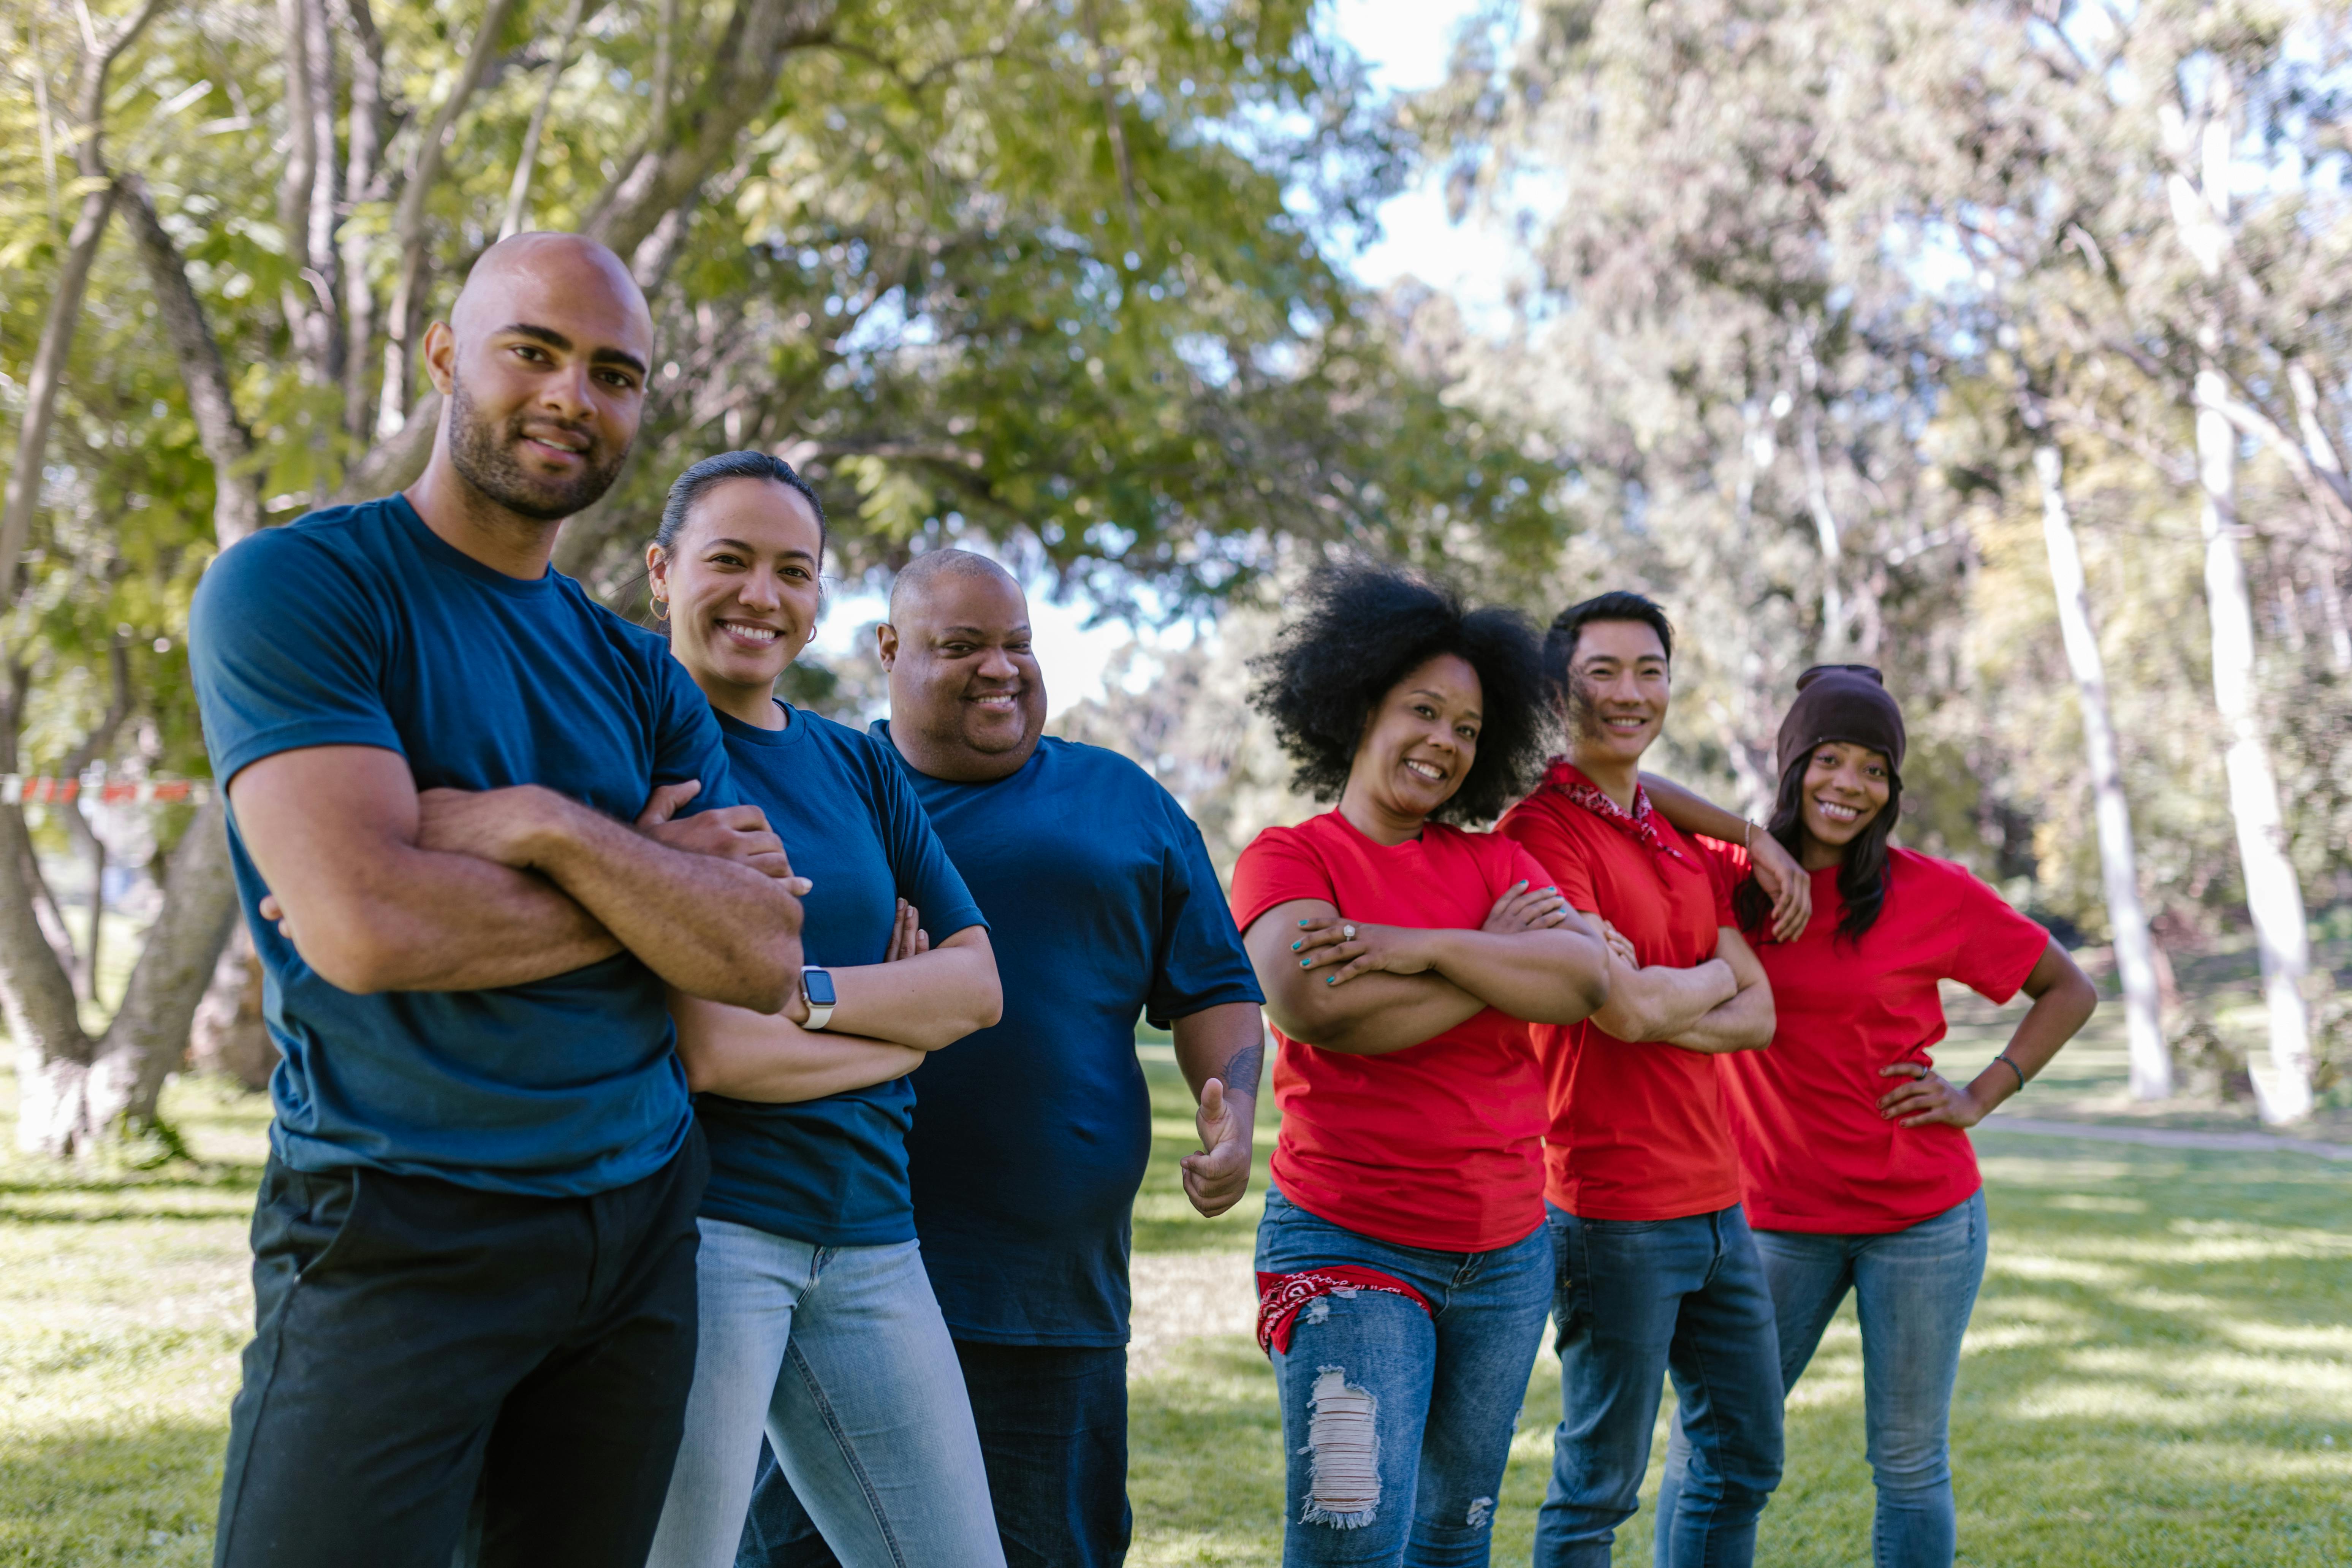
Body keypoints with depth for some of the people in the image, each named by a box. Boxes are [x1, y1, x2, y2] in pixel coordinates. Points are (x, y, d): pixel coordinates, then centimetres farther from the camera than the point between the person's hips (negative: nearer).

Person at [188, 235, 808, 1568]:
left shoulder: (640, 677, 12)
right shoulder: (295, 589, -7)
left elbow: (763, 959, 1)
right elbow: (367, 927, -20)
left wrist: (554, 830, -14)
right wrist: (651, 876, -7)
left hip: (639, 1222, 6)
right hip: (396, 1234, -6)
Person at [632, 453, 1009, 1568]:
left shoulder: (858, 767, 15)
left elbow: (978, 981, 8)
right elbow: (708, 1053, -13)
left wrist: (812, 994, -9)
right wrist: (904, 1024, 0)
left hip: (867, 1235, 7)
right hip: (699, 1221, -6)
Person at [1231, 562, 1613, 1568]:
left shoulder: (1494, 863, 11)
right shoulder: (1288, 859, -2)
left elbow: (1586, 979, -6)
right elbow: (1317, 1007, -19)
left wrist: (1425, 946, -17)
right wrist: (1496, 960, -10)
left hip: (1505, 1253, 5)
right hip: (1349, 1247, -5)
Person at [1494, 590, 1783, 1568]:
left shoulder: (1682, 838, 15)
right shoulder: (1540, 831, -11)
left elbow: (1758, 1013, 6)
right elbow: (1623, 1008, -21)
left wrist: (1654, 1000, -12)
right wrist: (1712, 979, -1)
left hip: (1716, 1195, 9)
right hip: (1616, 1206, -8)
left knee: (1743, 1460, 17)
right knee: (1599, 1487, -1)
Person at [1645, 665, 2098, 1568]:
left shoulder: (1934, 894, -3)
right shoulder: (1730, 879, 0)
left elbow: (2069, 992, 8)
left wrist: (1983, 1096, -3)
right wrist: (1752, 842, -15)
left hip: (1922, 1216, -1)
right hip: (1775, 1216, 1)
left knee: (1909, 1462, 7)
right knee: (1704, 1452, 1)